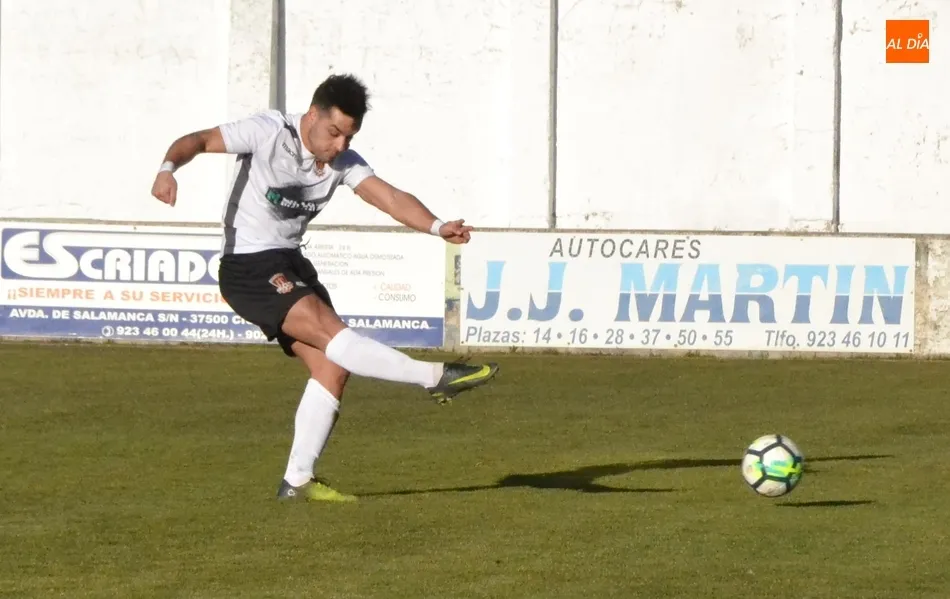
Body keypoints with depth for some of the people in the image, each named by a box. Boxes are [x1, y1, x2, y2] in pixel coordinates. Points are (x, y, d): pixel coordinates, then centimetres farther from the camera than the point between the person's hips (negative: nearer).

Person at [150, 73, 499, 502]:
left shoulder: (343, 162, 1)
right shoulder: (268, 133, -14)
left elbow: (388, 197, -12)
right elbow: (198, 141, -17)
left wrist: (437, 227, -29)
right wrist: (168, 169, -39)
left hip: (291, 265, 8)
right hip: (248, 269, -8)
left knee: (331, 367, -2)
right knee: (331, 333, -23)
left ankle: (298, 480, 3)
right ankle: (437, 377, -25)